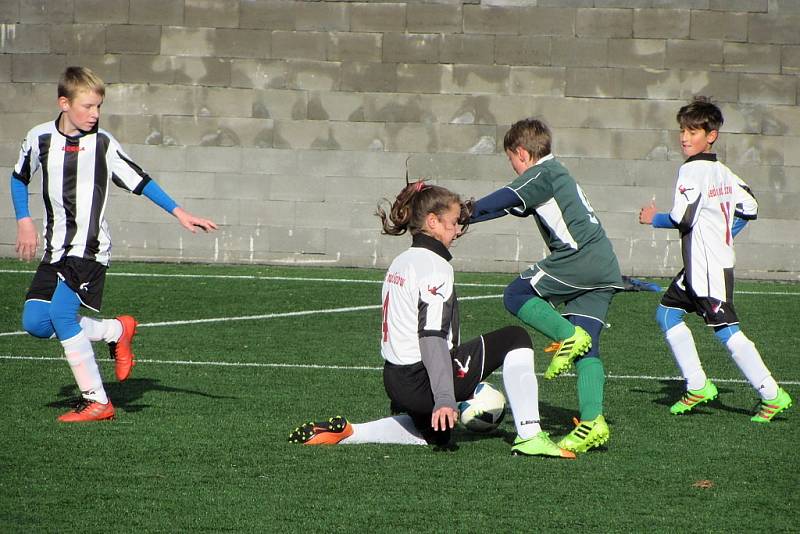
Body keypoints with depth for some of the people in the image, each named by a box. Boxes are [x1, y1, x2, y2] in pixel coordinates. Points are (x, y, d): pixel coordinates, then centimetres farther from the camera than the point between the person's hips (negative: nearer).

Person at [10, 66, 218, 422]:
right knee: (35, 322, -5)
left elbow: (139, 181, 0)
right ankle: (116, 331, 12)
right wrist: (24, 222, 10)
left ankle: (97, 402, -13)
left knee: (61, 314, -21)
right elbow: (19, 178, 20)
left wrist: (179, 213, -5)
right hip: (56, 249, 5)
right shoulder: (40, 138, 4)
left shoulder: (103, 144, -5)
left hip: (90, 249, -5)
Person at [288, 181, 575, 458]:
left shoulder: (401, 262, 15)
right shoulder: (435, 266, -14)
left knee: (436, 435, 34)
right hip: (421, 381, -9)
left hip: (395, 379, 9)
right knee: (514, 338, -1)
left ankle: (344, 431, 16)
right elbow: (432, 336, -23)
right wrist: (445, 398, -27)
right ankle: (529, 436, -8)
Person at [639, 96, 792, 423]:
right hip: (698, 266, 10)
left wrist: (653, 218, -4)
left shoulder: (692, 170, -15)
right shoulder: (723, 172, 12)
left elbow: (682, 219, -22)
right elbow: (750, 208, 18)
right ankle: (697, 386, 14)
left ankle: (771, 395, -10)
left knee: (726, 330, -10)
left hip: (710, 267, -10)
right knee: (667, 313, 15)